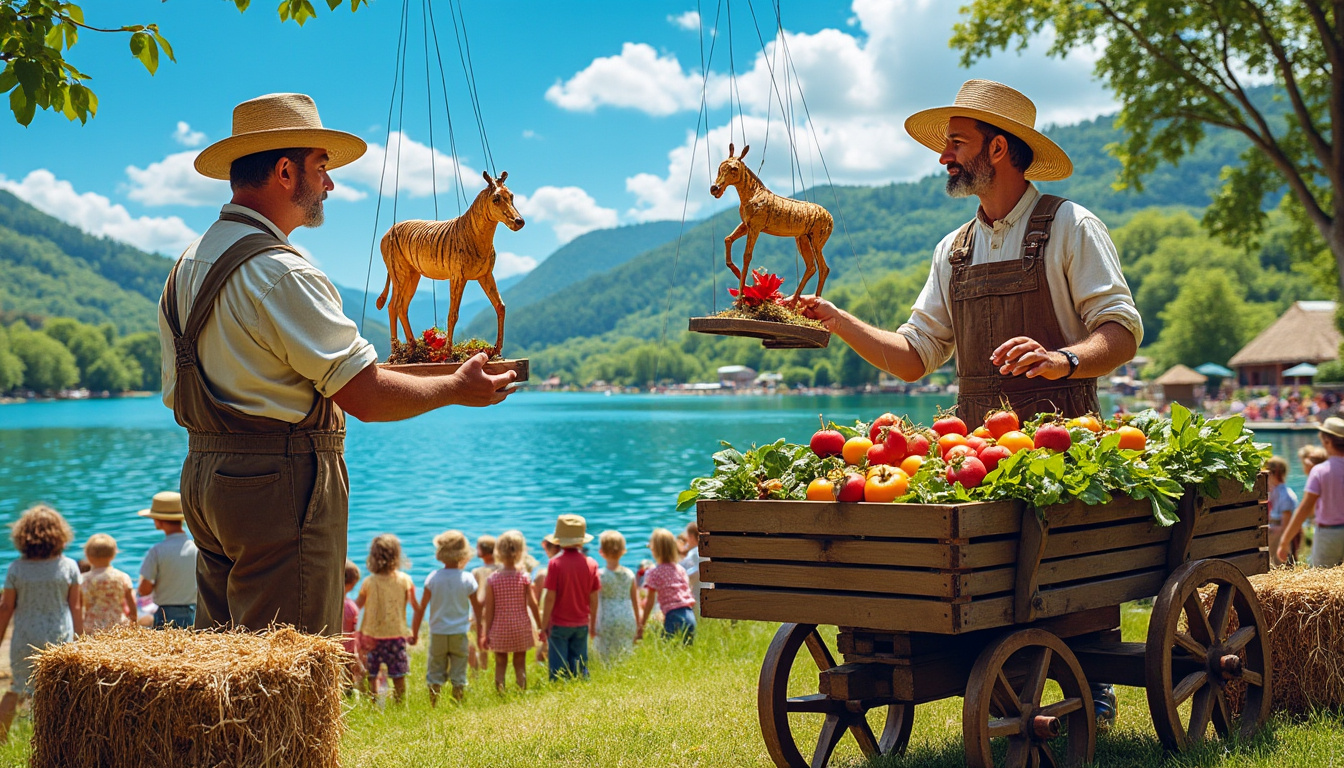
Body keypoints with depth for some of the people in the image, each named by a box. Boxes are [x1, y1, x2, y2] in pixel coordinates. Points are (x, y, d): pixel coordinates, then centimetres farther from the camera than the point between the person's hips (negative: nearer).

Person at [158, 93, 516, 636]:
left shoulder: (187, 265, 13)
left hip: (203, 473, 10)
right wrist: (456, 389, -2)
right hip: (282, 485, -10)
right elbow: (365, 397, -18)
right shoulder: (280, 272, -17)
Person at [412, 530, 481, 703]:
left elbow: (421, 608, -4)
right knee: (459, 676, 7)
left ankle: (433, 707, 7)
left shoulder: (433, 578, -6)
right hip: (459, 634, -1)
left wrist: (415, 632, 7)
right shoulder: (467, 579, -7)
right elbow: (477, 608, 2)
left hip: (437, 634, 1)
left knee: (435, 674, 9)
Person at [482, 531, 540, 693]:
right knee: (520, 664, 9)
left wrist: (487, 632, 3)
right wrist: (541, 627, 5)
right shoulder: (524, 577, -7)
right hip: (521, 627, 0)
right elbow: (532, 604, -5)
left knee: (500, 664, 9)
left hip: (500, 629, 0)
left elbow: (489, 608, -5)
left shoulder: (492, 579, -7)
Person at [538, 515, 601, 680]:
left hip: (559, 624, -3)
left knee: (558, 668, 2)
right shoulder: (590, 564, -2)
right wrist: (593, 623, 15)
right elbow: (594, 598, 3)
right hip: (582, 624, 3)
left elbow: (550, 598, -12)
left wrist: (544, 624, -3)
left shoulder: (555, 563, -12)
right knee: (579, 665, 11)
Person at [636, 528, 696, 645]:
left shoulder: (654, 573, -2)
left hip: (673, 616, -6)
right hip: (690, 615, 6)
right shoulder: (681, 569, 14)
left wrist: (641, 626, 6)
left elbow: (650, 602, 0)